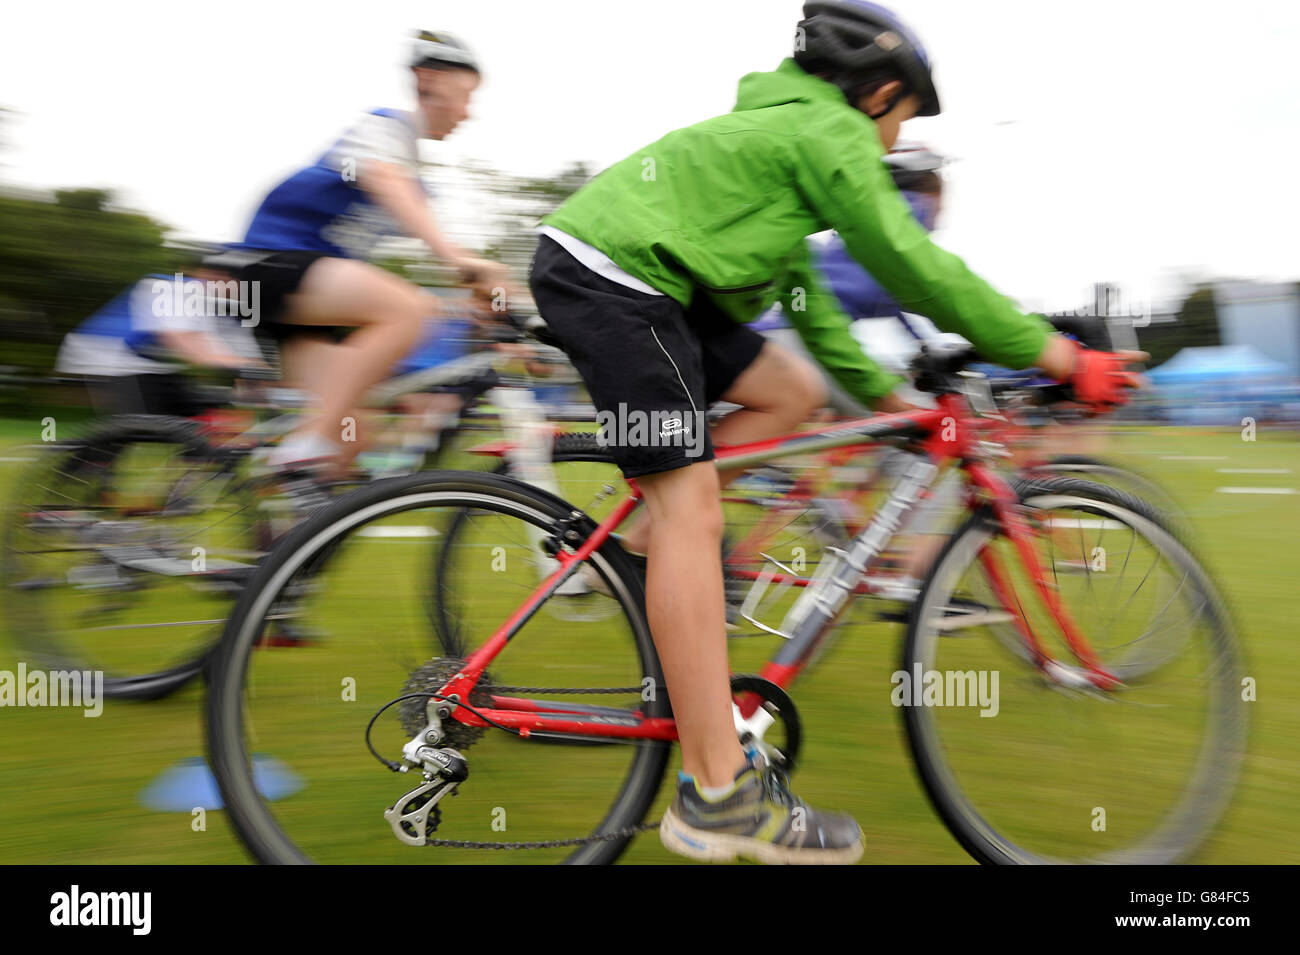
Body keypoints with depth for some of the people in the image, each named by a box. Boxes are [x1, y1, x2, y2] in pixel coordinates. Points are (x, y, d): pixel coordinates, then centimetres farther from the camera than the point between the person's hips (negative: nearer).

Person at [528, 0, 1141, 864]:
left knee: (793, 390, 11)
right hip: (605, 272, -10)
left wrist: (880, 391, 29)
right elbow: (915, 267, -11)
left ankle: (657, 538, 10)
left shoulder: (781, 125, 26)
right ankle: (718, 798, -13)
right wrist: (1058, 355, -6)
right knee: (692, 507, -15)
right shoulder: (832, 131, -3)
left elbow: (800, 288, 28)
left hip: (623, 274, 10)